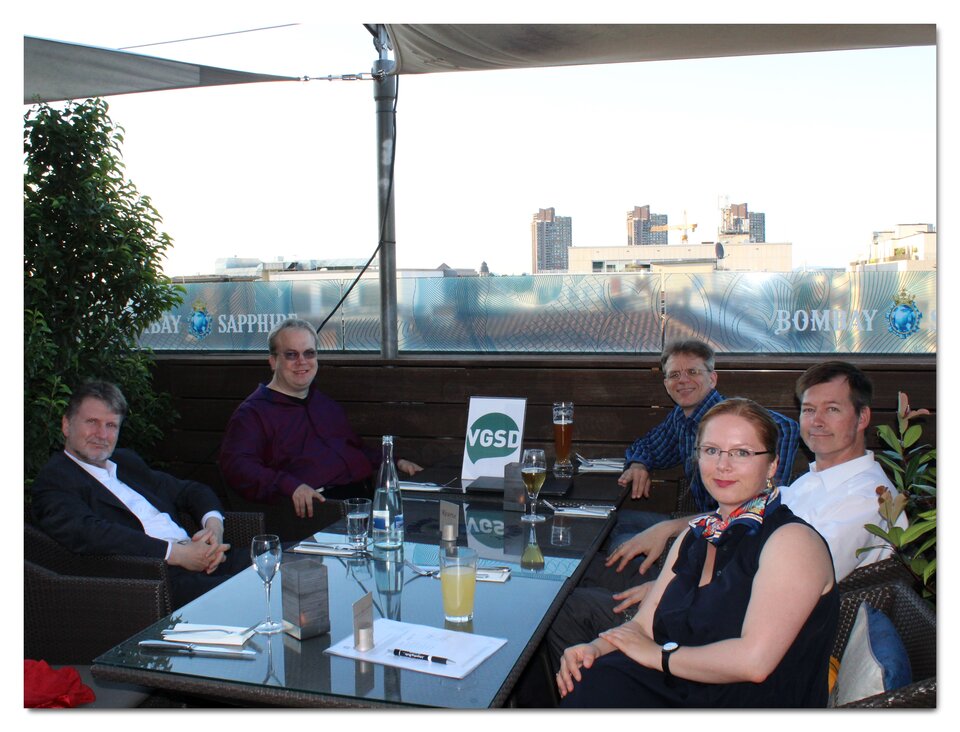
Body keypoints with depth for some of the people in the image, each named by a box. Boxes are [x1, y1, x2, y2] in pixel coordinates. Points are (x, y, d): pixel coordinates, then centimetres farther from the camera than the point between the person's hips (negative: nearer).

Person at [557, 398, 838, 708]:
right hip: (679, 694, 6)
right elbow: (643, 625, 12)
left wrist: (659, 654, -11)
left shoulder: (793, 541, -11)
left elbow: (754, 661, -22)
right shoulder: (695, 535, 14)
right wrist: (596, 647, -9)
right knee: (590, 680, -25)